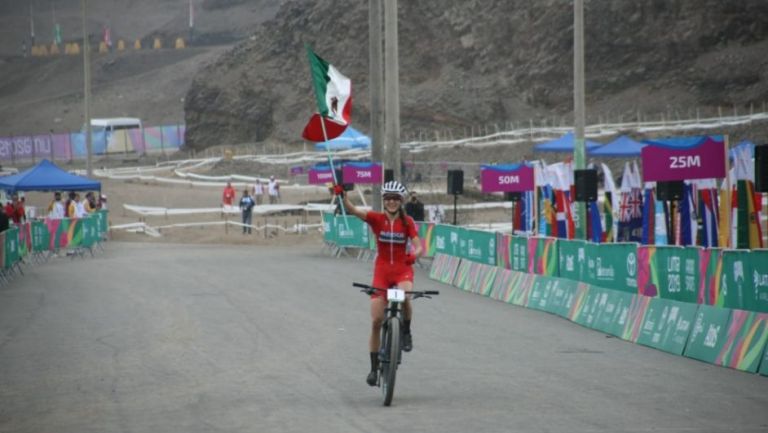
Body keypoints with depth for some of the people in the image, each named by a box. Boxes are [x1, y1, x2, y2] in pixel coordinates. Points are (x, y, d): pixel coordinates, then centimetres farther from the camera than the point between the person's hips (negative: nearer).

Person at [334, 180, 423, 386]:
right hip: (382, 270, 1)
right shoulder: (376, 219, -4)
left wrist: (414, 255, -34)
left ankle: (406, 332, -5)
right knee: (376, 321, -3)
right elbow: (353, 210, -19)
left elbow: (418, 246, -11)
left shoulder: (407, 222, -2)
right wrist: (342, 196, -38)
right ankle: (374, 368, 9)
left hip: (402, 270, -1)